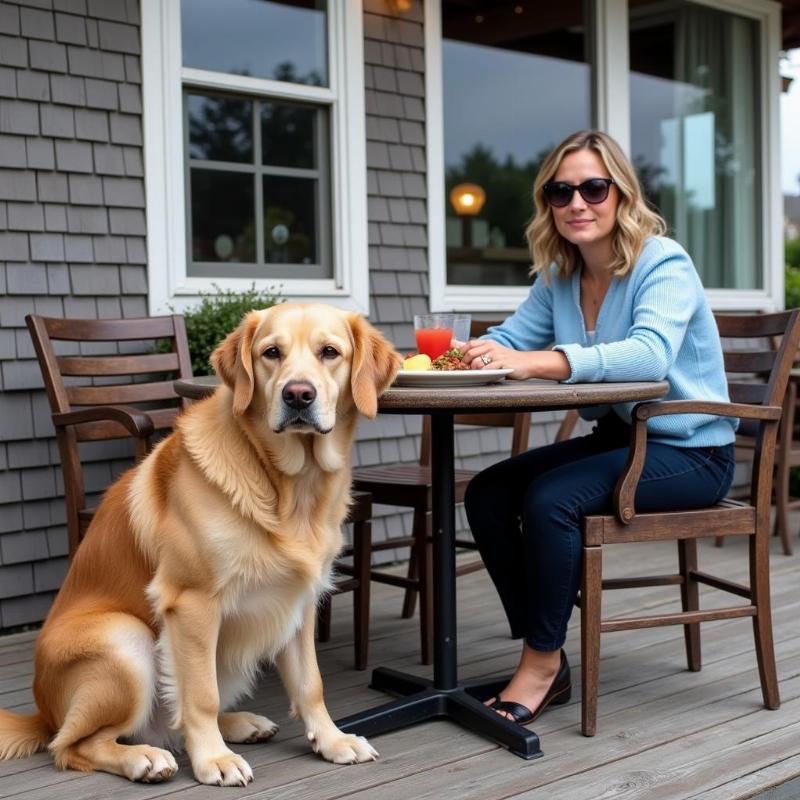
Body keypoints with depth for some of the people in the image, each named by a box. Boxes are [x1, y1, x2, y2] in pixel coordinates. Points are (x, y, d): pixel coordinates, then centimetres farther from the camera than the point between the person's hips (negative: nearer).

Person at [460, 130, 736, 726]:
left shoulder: (664, 262, -17)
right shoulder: (558, 275, 7)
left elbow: (650, 354, -35)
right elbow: (510, 339, -2)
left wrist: (535, 362, -48)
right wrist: (464, 356, -27)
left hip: (690, 452, -8)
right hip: (618, 438, 8)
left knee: (550, 497, -28)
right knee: (487, 493, -7)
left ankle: (543, 663, -12)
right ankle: (547, 659, -2)